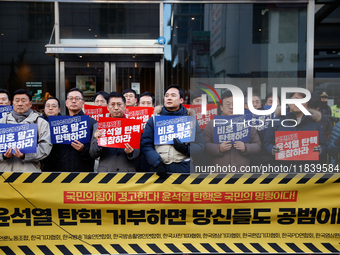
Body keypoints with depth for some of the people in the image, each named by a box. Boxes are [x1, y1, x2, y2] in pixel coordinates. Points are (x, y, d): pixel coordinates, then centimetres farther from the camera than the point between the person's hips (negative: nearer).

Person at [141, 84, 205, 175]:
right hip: (159, 169, 0)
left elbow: (200, 145, 5)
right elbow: (146, 145, 2)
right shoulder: (154, 119, 9)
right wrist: (157, 163, -12)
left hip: (184, 168, 0)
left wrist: (186, 149, -14)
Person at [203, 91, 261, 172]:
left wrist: (245, 148, -10)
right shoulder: (211, 124, 6)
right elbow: (204, 146, 0)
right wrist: (219, 148, -17)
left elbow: (257, 145, 11)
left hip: (241, 171, 2)